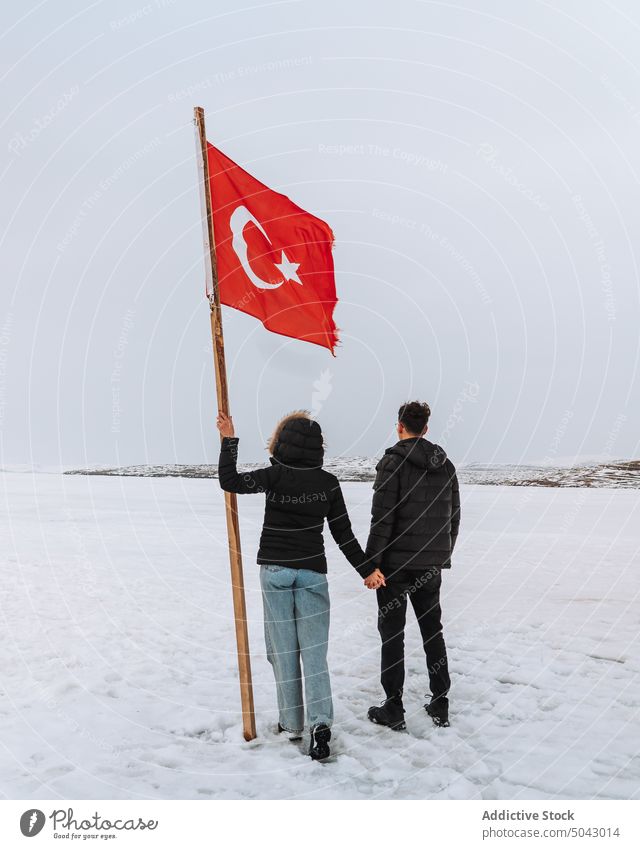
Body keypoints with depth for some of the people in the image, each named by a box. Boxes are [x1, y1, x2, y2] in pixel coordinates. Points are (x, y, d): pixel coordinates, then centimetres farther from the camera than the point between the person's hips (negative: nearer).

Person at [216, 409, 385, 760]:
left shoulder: (275, 476, -10)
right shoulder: (328, 482, -3)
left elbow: (230, 481, -14)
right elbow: (343, 534, 0)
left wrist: (229, 440, -6)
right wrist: (366, 569, 9)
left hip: (275, 570, -1)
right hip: (313, 572, 1)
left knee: (284, 649, 9)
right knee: (314, 651, 4)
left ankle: (291, 723, 18)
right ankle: (319, 724, -9)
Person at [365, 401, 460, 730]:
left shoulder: (394, 462, -13)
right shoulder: (446, 465, 6)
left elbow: (383, 518, -17)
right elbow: (454, 517, 10)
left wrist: (371, 562, -13)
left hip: (396, 561, -5)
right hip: (432, 563, 6)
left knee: (392, 632, 5)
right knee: (432, 629, 16)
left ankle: (393, 710, 10)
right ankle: (440, 706, 21)